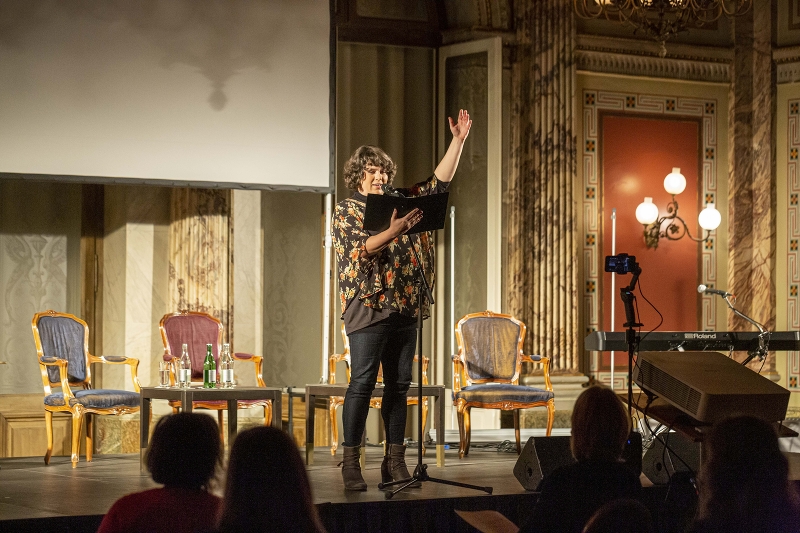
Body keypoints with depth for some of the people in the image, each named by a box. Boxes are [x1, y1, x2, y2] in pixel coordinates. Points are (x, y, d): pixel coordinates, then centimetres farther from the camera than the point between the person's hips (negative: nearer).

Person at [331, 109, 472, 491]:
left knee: (399, 385, 7)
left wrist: (458, 140, 7)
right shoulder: (346, 211, 0)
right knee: (362, 384, -7)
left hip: (404, 308, 6)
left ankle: (395, 462, 12)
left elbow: (439, 181, 15)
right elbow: (359, 250, -15)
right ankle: (350, 463, -3)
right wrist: (393, 230, -29)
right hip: (368, 309, -6)